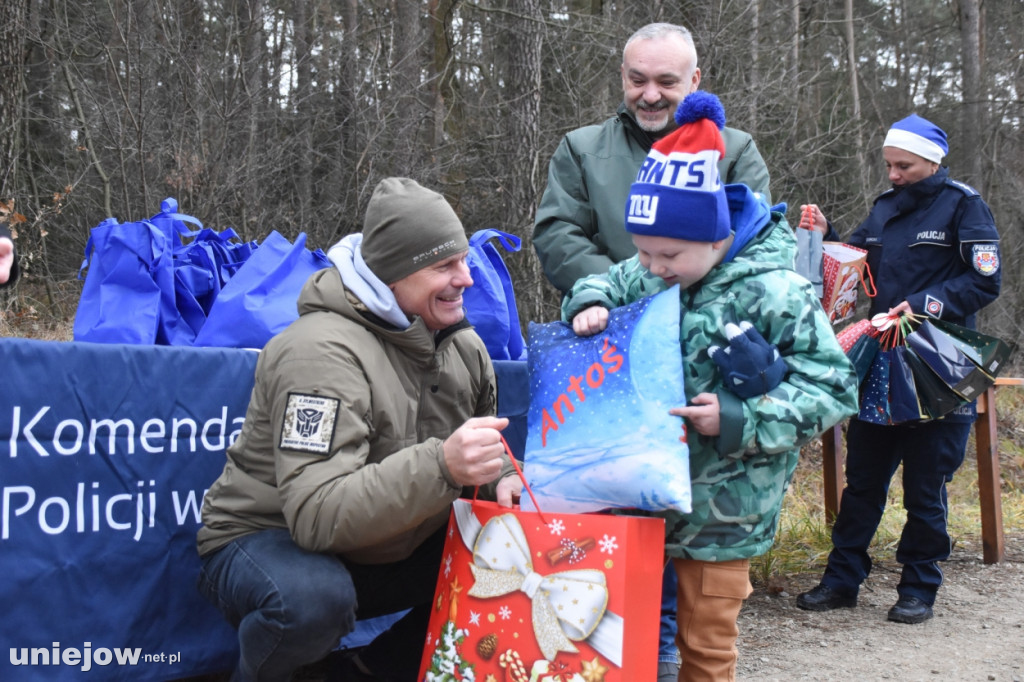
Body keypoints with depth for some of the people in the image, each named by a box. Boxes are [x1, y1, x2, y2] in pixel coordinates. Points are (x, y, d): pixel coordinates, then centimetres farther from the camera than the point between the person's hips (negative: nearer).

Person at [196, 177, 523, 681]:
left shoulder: (462, 343, -1)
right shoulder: (323, 351, -26)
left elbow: (488, 450, 14)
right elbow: (318, 516, -35)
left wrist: (501, 478, -12)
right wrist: (441, 466, -48)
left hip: (388, 552, 7)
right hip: (268, 540, -7)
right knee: (315, 598, -39)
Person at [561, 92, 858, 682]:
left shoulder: (772, 293, -16)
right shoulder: (650, 275, 1)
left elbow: (834, 388, -12)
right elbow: (609, 283, 23)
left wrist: (740, 420, -21)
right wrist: (590, 302, -1)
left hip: (722, 512, -5)